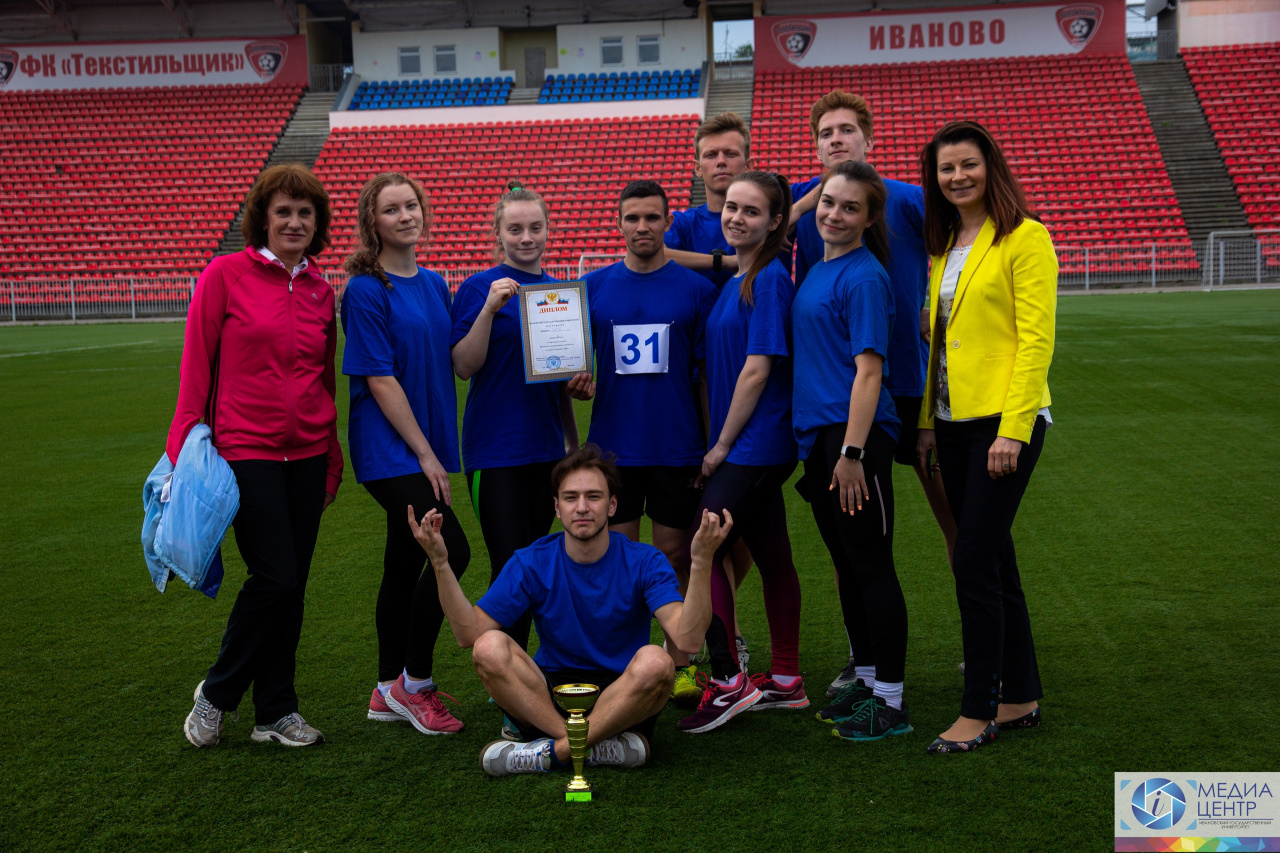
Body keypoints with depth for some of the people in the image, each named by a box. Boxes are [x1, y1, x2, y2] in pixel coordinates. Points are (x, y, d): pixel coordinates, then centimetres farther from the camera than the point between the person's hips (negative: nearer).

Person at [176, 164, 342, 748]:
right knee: (275, 579, -10)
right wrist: (184, 448, -8)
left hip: (306, 454, 5)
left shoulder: (321, 292, 10)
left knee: (292, 588, 8)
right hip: (246, 451, -5)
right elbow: (196, 365, -4)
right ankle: (217, 693, 13)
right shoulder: (225, 275, -4)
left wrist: (332, 462, 15)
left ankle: (275, 711, 21)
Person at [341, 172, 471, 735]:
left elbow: (451, 363, 17)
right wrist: (425, 454, -14)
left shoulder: (434, 285, 12)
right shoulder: (366, 291, -10)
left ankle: (389, 691, 23)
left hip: (425, 446, 7)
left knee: (407, 562, 12)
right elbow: (379, 379, -14)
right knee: (451, 552, -14)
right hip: (390, 450, -7)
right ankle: (415, 682, 1)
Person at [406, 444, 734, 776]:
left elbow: (687, 639, -22)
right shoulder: (531, 562, -1)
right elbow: (469, 634, -8)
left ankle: (556, 751, -23)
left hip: (624, 703, -1)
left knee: (655, 662, -33)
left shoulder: (645, 562, -6)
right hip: (548, 696, 2)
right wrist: (440, 563, -18)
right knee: (489, 648, -25)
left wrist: (701, 562, -34)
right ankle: (598, 747, -29)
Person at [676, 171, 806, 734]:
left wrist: (722, 445, -11)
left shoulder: (770, 278, -12)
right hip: (755, 449, 9)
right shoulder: (734, 281, 15)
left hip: (754, 444, -9)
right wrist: (716, 444, 13)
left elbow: (756, 371, -16)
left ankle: (728, 681, -4)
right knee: (772, 558, 12)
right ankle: (785, 681, 21)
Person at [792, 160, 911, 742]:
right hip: (816, 433, 9)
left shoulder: (863, 276, -11)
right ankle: (865, 679, 29)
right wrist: (820, 448, 16)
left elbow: (868, 370, -16)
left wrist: (851, 452, -21)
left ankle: (890, 700, 6)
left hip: (855, 434, -9)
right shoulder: (816, 272, 15)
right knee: (846, 564, 16)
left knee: (871, 565, -2)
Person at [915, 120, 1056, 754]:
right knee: (994, 560, 12)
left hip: (1005, 420, -7)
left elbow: (1036, 340, -12)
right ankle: (1021, 697, 22)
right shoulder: (943, 246, 15)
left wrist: (1013, 430, -18)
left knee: (975, 562, -8)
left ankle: (979, 710, 2)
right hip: (955, 422, 7)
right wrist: (927, 422, 11)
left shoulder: (1024, 237, -7)